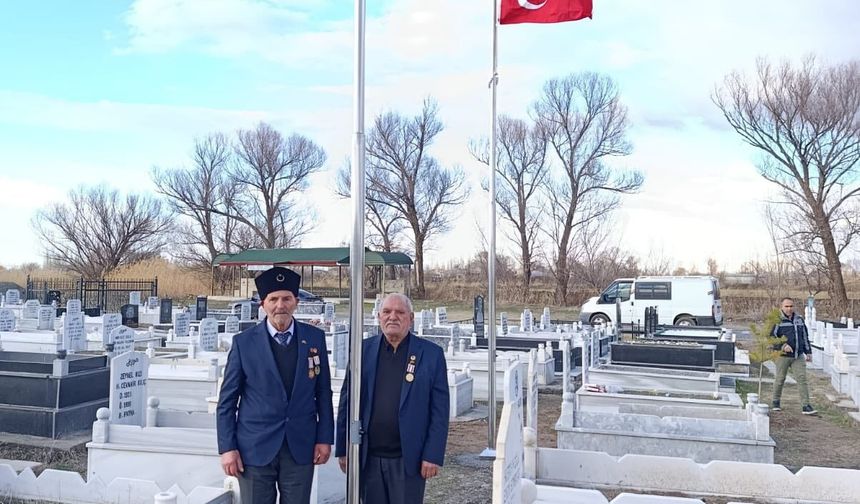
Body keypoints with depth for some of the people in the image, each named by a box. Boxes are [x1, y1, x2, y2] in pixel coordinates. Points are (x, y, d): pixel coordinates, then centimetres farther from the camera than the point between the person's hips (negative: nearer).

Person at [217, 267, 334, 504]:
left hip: (300, 448, 2)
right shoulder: (244, 342, -3)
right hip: (255, 448, -1)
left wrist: (325, 438, 3)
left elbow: (323, 393, 7)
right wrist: (227, 448, -4)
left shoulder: (315, 338, 2)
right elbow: (227, 400, 0)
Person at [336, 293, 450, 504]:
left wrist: (433, 455, -8)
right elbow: (347, 401, 6)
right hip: (368, 458, 2)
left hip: (408, 459, -2)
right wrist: (343, 449, 3)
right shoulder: (363, 350, 4)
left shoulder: (431, 354, -2)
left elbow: (439, 410, -3)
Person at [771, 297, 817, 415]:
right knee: (780, 379, 5)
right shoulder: (777, 321, -4)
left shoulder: (799, 320, 13)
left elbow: (805, 337, 20)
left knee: (802, 379, -4)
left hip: (798, 356, 4)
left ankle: (806, 406, -4)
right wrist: (782, 346, -21)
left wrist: (808, 352, 17)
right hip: (782, 356, -4)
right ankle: (776, 402, 22)